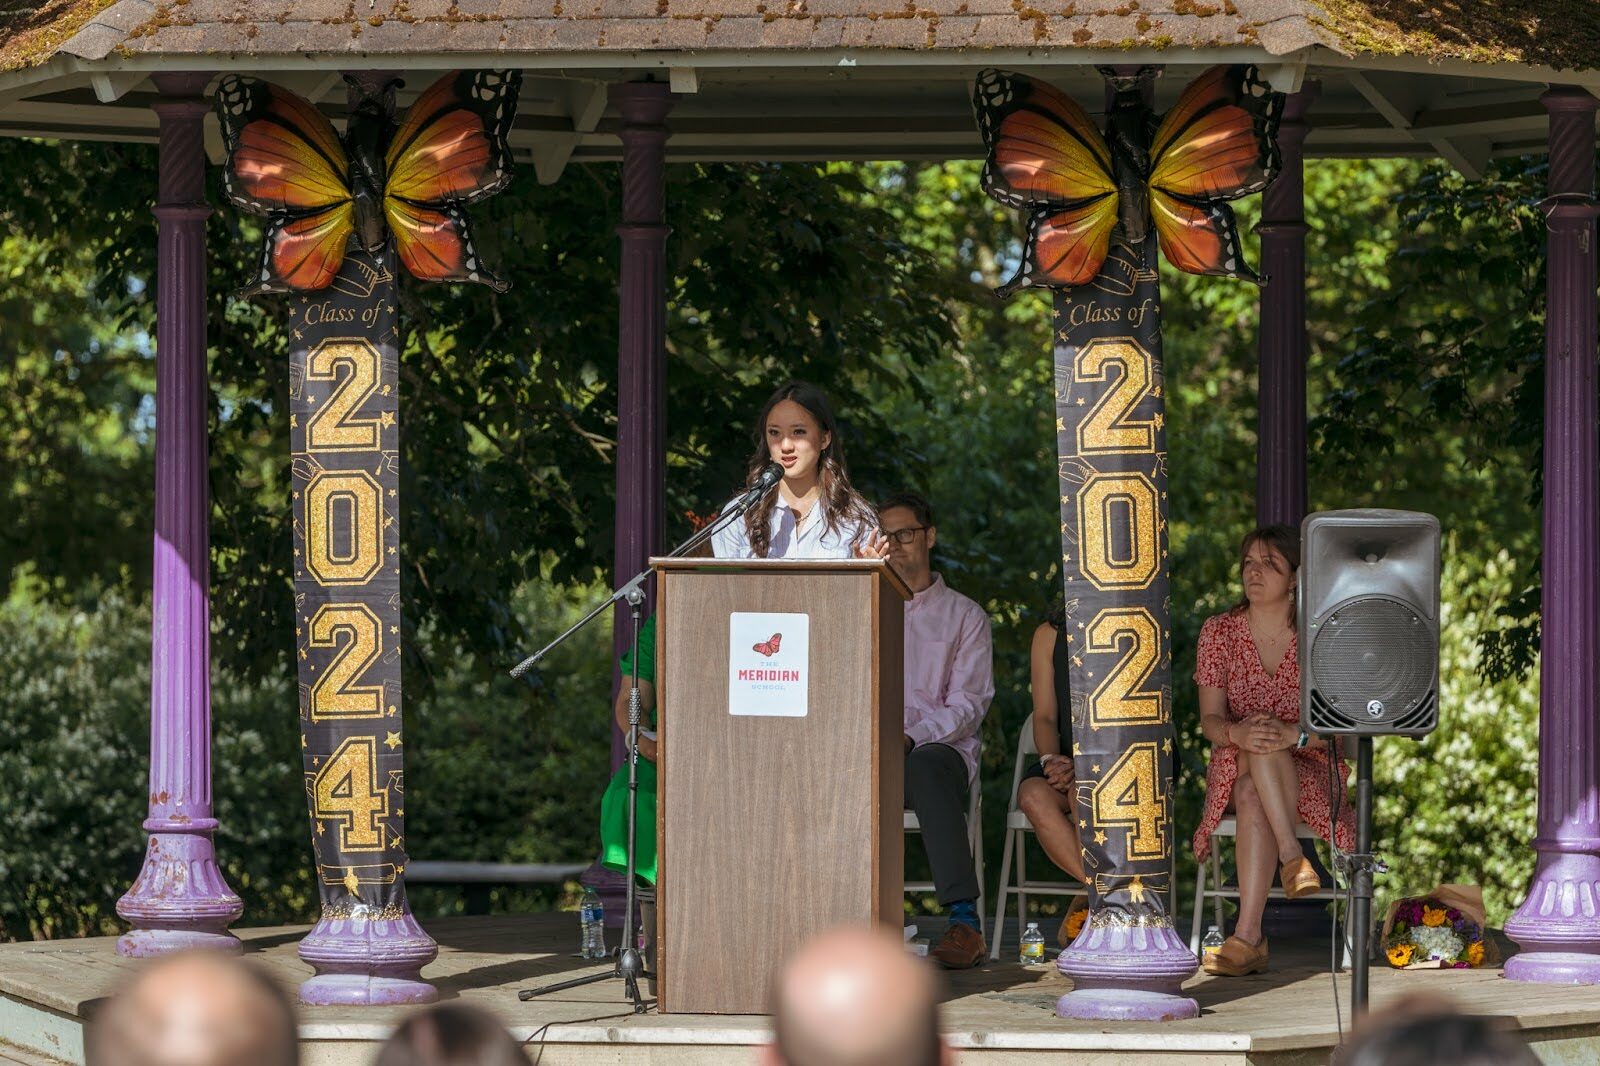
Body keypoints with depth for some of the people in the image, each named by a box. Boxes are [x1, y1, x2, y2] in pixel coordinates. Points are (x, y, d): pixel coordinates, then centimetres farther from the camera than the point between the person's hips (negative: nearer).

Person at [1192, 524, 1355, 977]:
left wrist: (1292, 734, -31)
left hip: (1309, 773, -1)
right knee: (1251, 796, -39)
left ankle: (1247, 935, -41)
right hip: (1236, 767, 1)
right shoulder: (1219, 632, 2)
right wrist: (1237, 733, -29)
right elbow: (1210, 720, -3)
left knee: (1254, 799, -37)